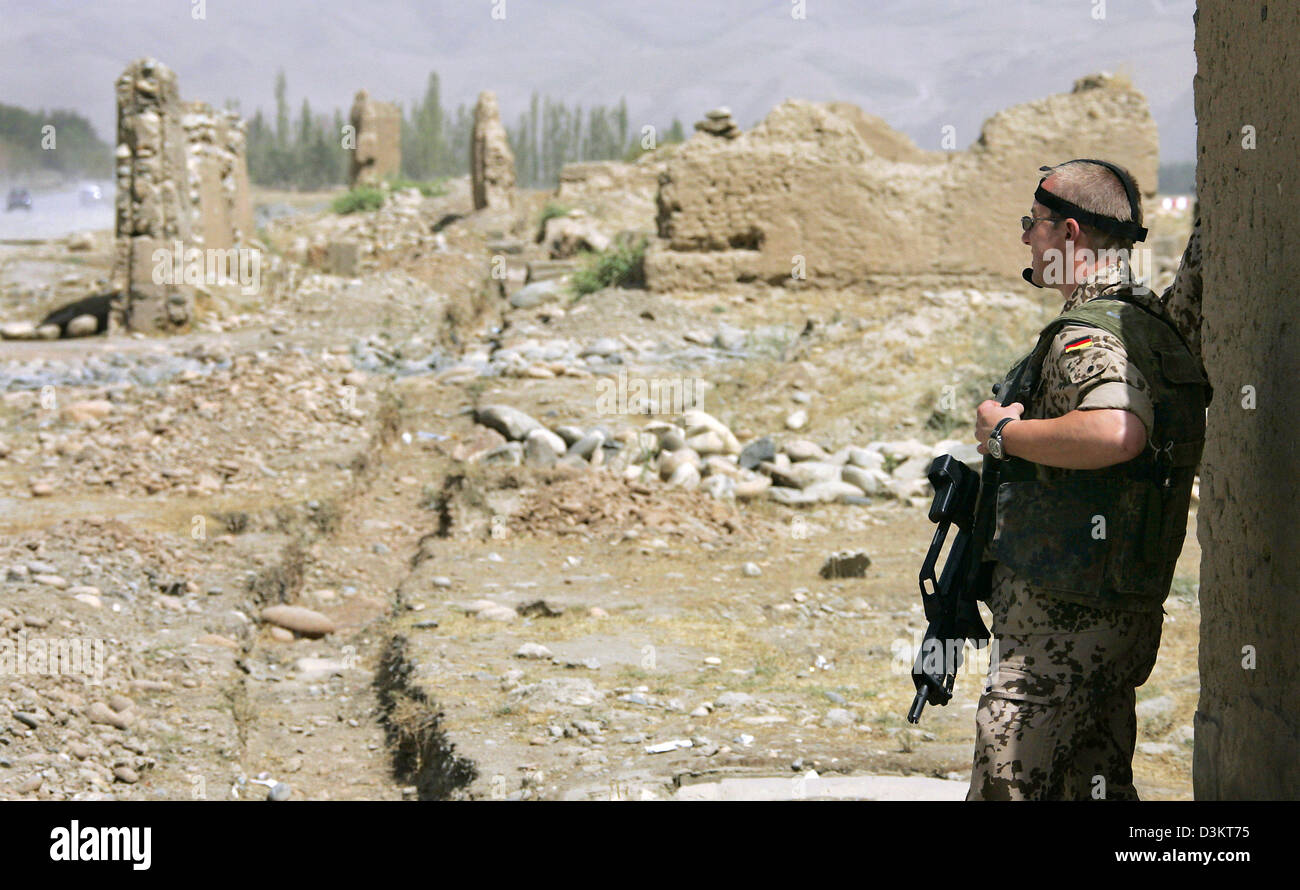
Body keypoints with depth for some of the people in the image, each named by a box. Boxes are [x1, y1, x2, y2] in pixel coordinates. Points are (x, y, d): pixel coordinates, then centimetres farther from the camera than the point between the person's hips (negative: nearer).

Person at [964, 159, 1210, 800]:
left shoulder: (1089, 336, -18)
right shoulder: (1151, 325, 15)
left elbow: (1116, 432, -38)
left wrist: (1004, 432, -23)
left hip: (1060, 622, -10)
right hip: (1123, 617, 10)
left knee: (1007, 787, -8)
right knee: (1098, 784, 15)